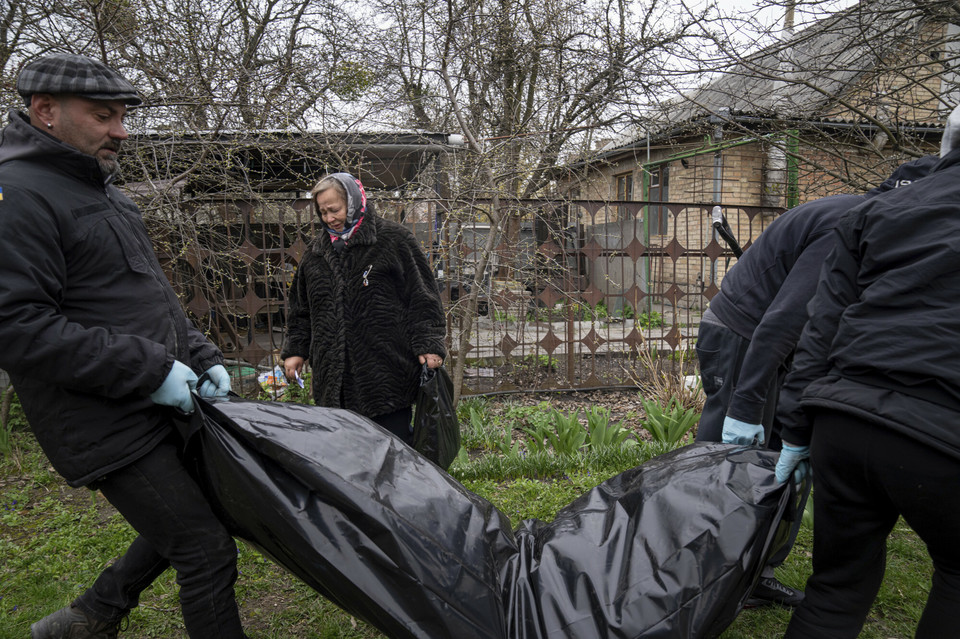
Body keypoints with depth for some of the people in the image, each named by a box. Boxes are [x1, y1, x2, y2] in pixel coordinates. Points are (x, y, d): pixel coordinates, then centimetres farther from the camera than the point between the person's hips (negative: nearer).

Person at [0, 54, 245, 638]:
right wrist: (148, 369, -21)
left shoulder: (102, 191, 16)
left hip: (162, 406, 10)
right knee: (206, 546, -4)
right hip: (108, 426, -10)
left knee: (192, 517, 21)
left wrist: (202, 356, 7)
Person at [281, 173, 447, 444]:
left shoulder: (394, 240, -2)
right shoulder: (316, 252, 15)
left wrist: (428, 344, -10)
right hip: (334, 377, 5)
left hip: (387, 373, -5)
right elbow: (301, 308, 24)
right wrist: (295, 350, 18)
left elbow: (422, 296, -4)